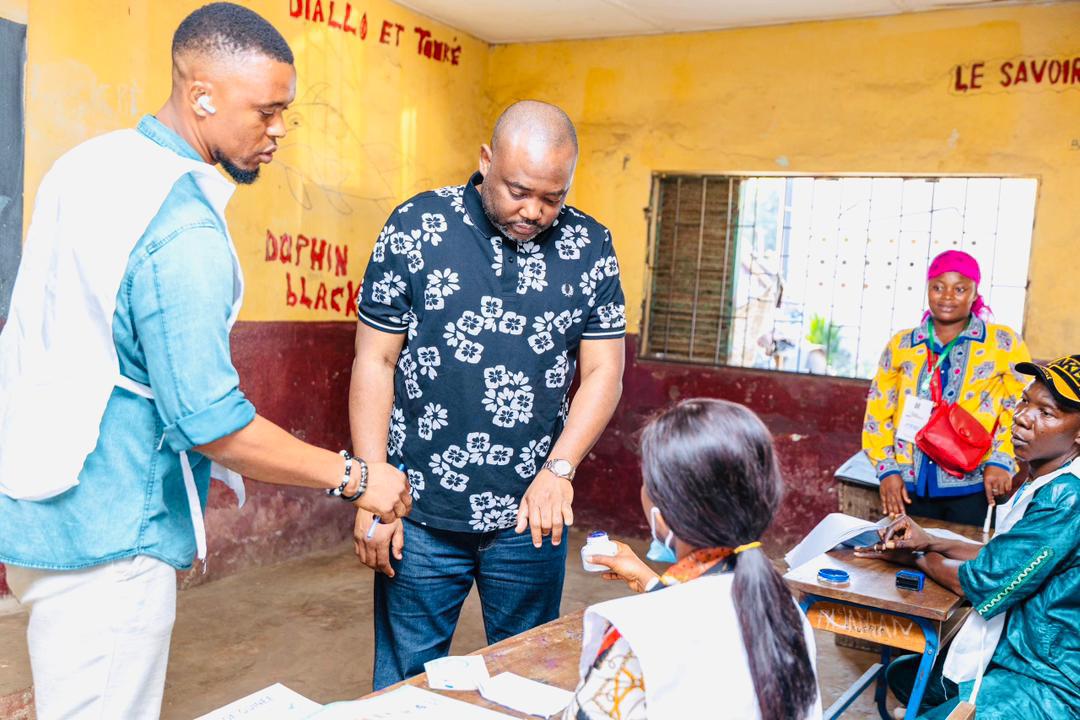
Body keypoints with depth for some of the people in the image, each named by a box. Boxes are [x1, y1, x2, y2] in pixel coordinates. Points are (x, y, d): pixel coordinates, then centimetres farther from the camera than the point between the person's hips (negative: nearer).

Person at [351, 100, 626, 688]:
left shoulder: (589, 246, 1)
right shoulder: (417, 227, -5)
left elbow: (603, 372, 3)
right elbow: (375, 362, -3)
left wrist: (557, 470, -10)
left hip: (532, 515, 2)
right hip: (421, 516, -1)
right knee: (407, 681, 11)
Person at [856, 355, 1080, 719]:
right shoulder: (1047, 485, 5)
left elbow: (981, 583, -21)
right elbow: (1004, 560, 14)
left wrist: (917, 558, -3)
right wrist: (931, 542, 1)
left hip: (1051, 689, -10)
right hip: (1018, 656, 10)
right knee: (902, 674, 22)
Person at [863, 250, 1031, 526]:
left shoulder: (1003, 343, 2)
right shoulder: (900, 345, 8)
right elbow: (878, 412, 7)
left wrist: (1001, 461, -12)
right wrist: (887, 469, -1)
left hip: (973, 488, -2)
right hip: (912, 487, 2)